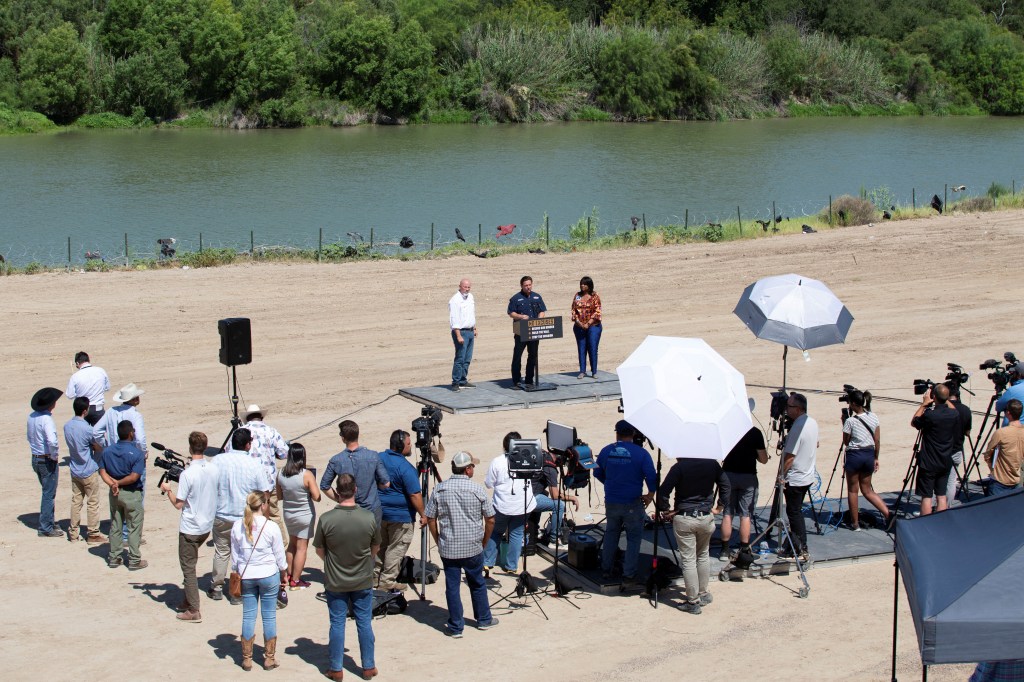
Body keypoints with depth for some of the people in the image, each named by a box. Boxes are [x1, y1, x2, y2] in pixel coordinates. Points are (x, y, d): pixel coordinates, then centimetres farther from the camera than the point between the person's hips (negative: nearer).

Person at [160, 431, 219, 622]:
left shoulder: (188, 474, -23)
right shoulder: (214, 469, -4)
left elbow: (178, 504, -16)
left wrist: (167, 490, 0)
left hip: (190, 529, -7)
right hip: (207, 526, 7)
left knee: (188, 567, 4)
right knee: (190, 564, 23)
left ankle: (194, 611, 5)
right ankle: (188, 600, 31)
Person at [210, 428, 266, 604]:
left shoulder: (218, 460, -9)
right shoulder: (255, 466, -13)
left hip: (221, 516, 2)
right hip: (245, 519, -2)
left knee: (221, 552, 17)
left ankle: (216, 589, 28)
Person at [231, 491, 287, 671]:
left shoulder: (237, 526, -4)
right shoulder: (271, 527, -13)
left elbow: (234, 555, 5)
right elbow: (280, 555, -5)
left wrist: (237, 575, 17)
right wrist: (284, 575, 10)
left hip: (246, 576, 3)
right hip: (269, 575, -3)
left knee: (248, 616, 10)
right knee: (269, 616, 8)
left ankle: (247, 658, 15)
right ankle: (269, 658, 15)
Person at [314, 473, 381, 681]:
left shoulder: (326, 519, -18)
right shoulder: (369, 518, -14)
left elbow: (319, 550, -4)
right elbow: (375, 548, 2)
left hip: (335, 583, -1)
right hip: (363, 581, 1)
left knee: (337, 624, 10)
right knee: (364, 623, 12)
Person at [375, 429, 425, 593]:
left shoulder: (379, 458, 2)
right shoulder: (405, 467, -21)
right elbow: (415, 495, -21)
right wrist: (423, 515, -11)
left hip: (378, 512, 7)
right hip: (400, 516, -7)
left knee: (379, 547, 17)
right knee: (396, 549, 4)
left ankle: (376, 579, 25)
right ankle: (388, 582, 8)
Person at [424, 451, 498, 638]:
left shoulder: (440, 489, -4)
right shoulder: (477, 489, -8)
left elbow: (430, 519, -1)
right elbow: (490, 520, -4)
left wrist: (439, 541, 12)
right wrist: (484, 542, 11)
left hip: (448, 549, 0)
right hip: (473, 548, 0)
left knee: (452, 586, 6)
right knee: (477, 584, 17)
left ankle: (455, 627, 10)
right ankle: (484, 619, 30)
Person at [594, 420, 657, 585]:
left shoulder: (606, 451, -1)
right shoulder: (641, 454, -13)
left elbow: (597, 474, 11)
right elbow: (651, 477, -16)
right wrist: (650, 495, 1)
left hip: (611, 502, 4)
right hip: (633, 504, -4)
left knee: (610, 535, 20)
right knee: (633, 539, 6)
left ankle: (605, 571, 27)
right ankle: (628, 576, 4)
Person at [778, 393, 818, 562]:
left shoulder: (797, 427, -24)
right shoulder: (813, 423, 5)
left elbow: (790, 456, -22)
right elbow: (816, 445, 21)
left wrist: (782, 476, -13)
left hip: (794, 478, -9)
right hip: (808, 476, 9)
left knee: (794, 513, 0)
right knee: (796, 512, 16)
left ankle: (801, 550, 4)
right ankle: (793, 546, 20)